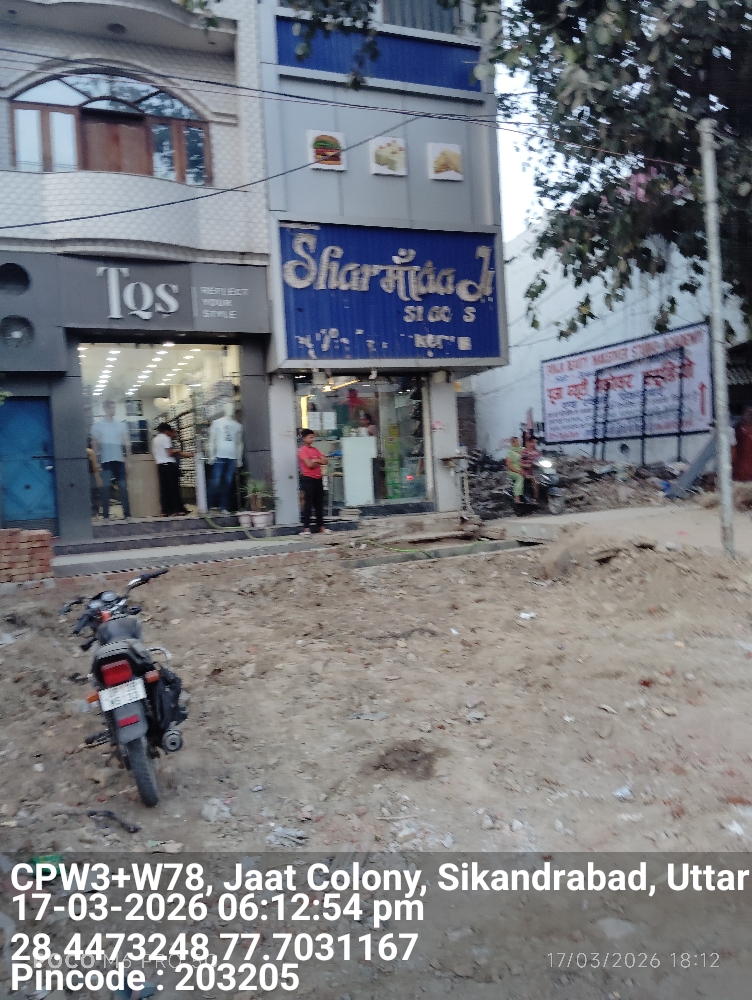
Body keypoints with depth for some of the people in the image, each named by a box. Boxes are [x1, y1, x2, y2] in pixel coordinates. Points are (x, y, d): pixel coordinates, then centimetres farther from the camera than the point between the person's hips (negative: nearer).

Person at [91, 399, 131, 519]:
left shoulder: (121, 424, 10)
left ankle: (127, 513, 9)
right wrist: (98, 455, -3)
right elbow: (95, 442, 3)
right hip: (106, 460, -3)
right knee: (106, 486, -5)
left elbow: (126, 441, 11)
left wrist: (127, 455, 3)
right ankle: (105, 514, -1)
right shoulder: (98, 425, 2)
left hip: (119, 459, 3)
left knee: (123, 486, 5)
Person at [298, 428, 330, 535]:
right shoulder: (302, 450, -7)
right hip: (308, 479, -7)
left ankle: (321, 527, 15)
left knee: (319, 503, 9)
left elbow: (324, 461, 7)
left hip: (318, 479, 7)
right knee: (308, 503, -7)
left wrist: (315, 461, -7)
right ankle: (306, 528, -6)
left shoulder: (315, 450, 15)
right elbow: (309, 464, -17)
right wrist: (319, 462, 0)